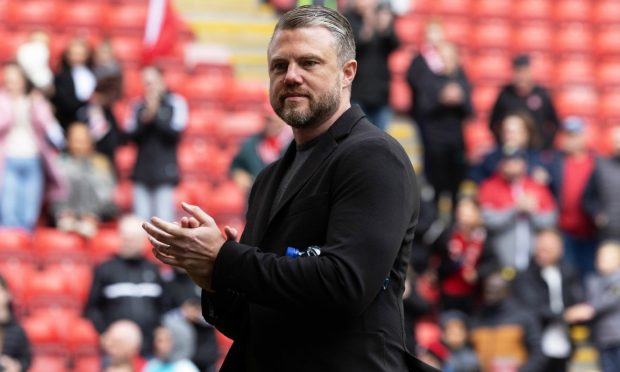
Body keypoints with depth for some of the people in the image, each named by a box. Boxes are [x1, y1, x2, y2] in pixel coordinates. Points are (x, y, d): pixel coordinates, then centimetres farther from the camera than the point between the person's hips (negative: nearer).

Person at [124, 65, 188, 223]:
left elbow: (175, 131, -8)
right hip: (142, 172, 3)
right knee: (141, 221, 2)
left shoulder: (176, 103, 2)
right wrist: (144, 120, -13)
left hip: (164, 174, -3)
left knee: (163, 220, -8)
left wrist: (155, 115, -13)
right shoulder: (138, 106, 9)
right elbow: (131, 134, 4)